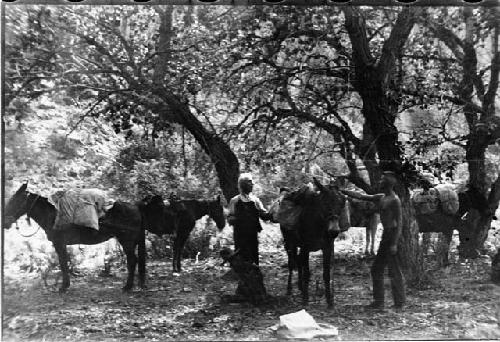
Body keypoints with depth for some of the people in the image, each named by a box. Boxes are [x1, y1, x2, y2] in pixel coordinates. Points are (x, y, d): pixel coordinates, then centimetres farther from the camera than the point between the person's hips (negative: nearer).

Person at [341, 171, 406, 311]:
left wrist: (394, 243, -20)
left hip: (393, 235, -9)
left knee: (395, 272, -4)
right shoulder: (380, 198, 12)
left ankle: (400, 303, 6)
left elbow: (399, 222, -16)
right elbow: (361, 196, 18)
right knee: (376, 269, 12)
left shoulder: (394, 200, -13)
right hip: (385, 236, 10)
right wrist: (342, 191, 15)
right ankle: (378, 302, 19)